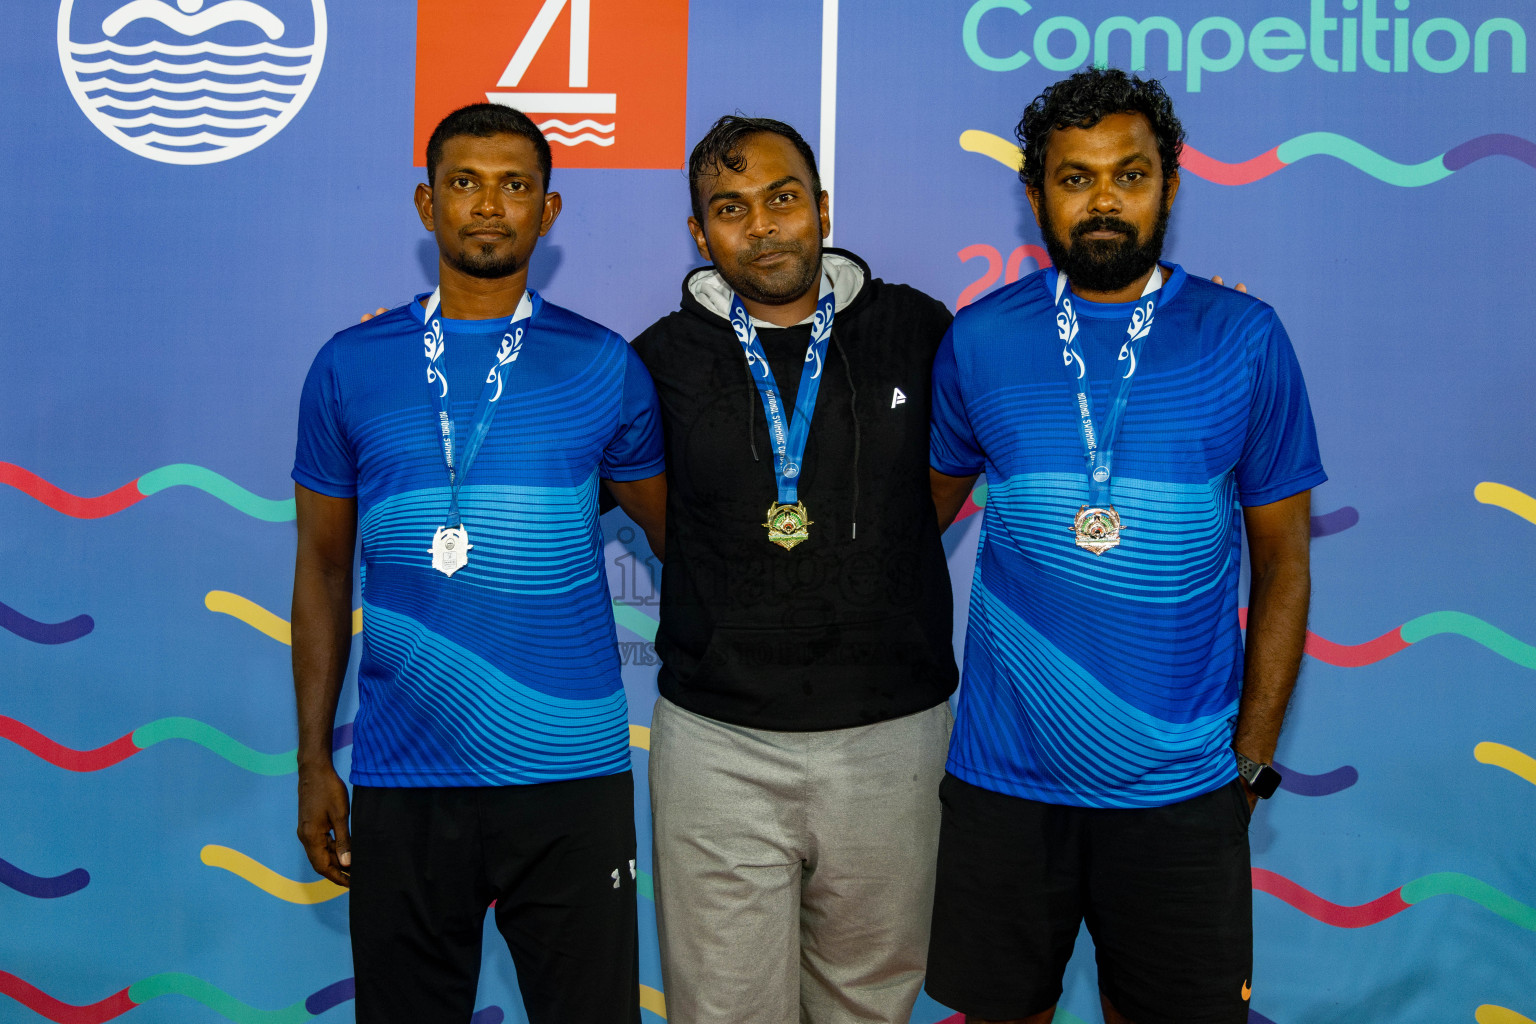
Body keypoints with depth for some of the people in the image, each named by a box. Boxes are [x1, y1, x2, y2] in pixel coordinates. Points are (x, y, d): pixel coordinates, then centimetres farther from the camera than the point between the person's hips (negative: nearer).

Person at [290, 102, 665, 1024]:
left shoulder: (604, 367, 1)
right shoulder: (350, 367, 4)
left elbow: (674, 533, 10)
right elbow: (324, 565, 9)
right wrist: (314, 760, 6)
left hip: (571, 777, 0)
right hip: (403, 784, 1)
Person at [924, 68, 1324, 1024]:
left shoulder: (1244, 338, -3)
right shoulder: (978, 340, 0)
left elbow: (1282, 563, 1)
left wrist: (1253, 759, 0)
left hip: (1180, 784, 0)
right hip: (1004, 775, 1)